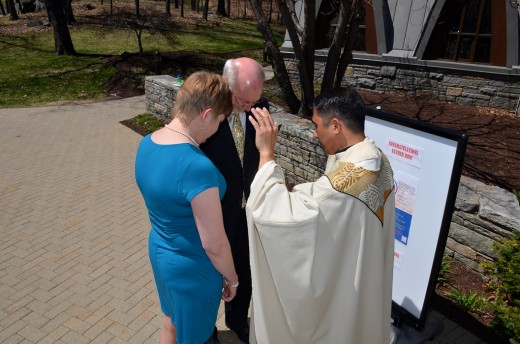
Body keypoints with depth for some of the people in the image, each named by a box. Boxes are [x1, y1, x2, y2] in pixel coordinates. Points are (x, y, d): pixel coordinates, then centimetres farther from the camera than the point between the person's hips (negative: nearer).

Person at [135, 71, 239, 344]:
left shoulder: (147, 144, -8)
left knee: (171, 322, 32)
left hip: (159, 249, 8)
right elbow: (214, 244, -26)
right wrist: (232, 279, -8)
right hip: (191, 266, -7)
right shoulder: (198, 167, -35)